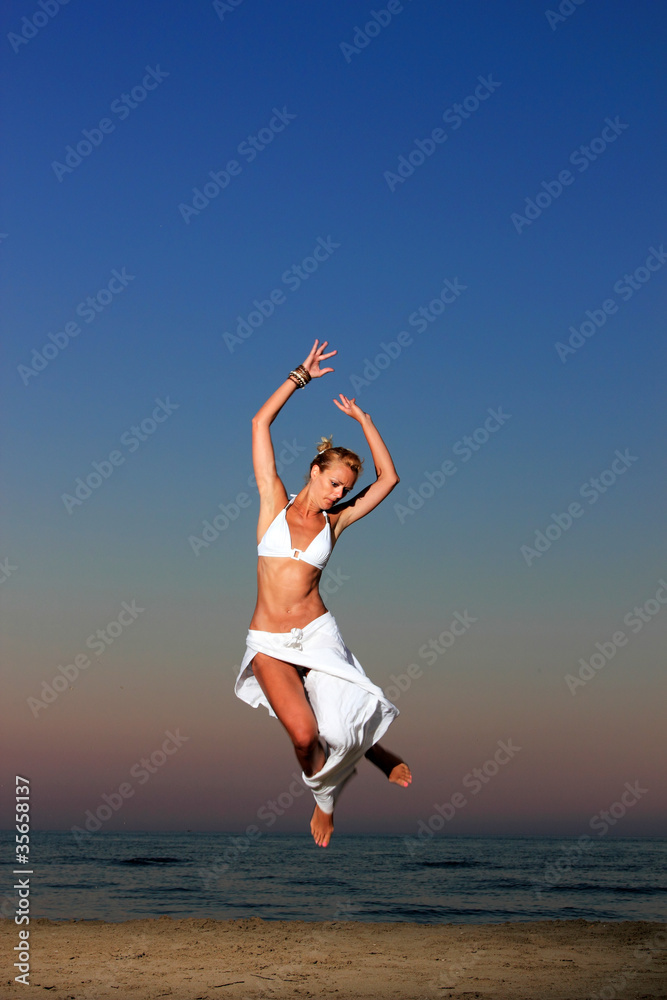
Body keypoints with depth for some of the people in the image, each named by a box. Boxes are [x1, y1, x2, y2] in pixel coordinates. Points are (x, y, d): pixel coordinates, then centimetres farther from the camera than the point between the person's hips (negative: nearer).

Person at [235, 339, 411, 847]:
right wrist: (300, 376, 3)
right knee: (304, 734, -20)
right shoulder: (275, 503, 4)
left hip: (318, 634, 1)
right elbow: (261, 424, 1)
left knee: (337, 729, -18)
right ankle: (323, 798, 12)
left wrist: (362, 419, 10)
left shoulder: (335, 521, 9)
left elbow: (388, 478, 9)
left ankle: (367, 748, 20)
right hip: (269, 644, -1)